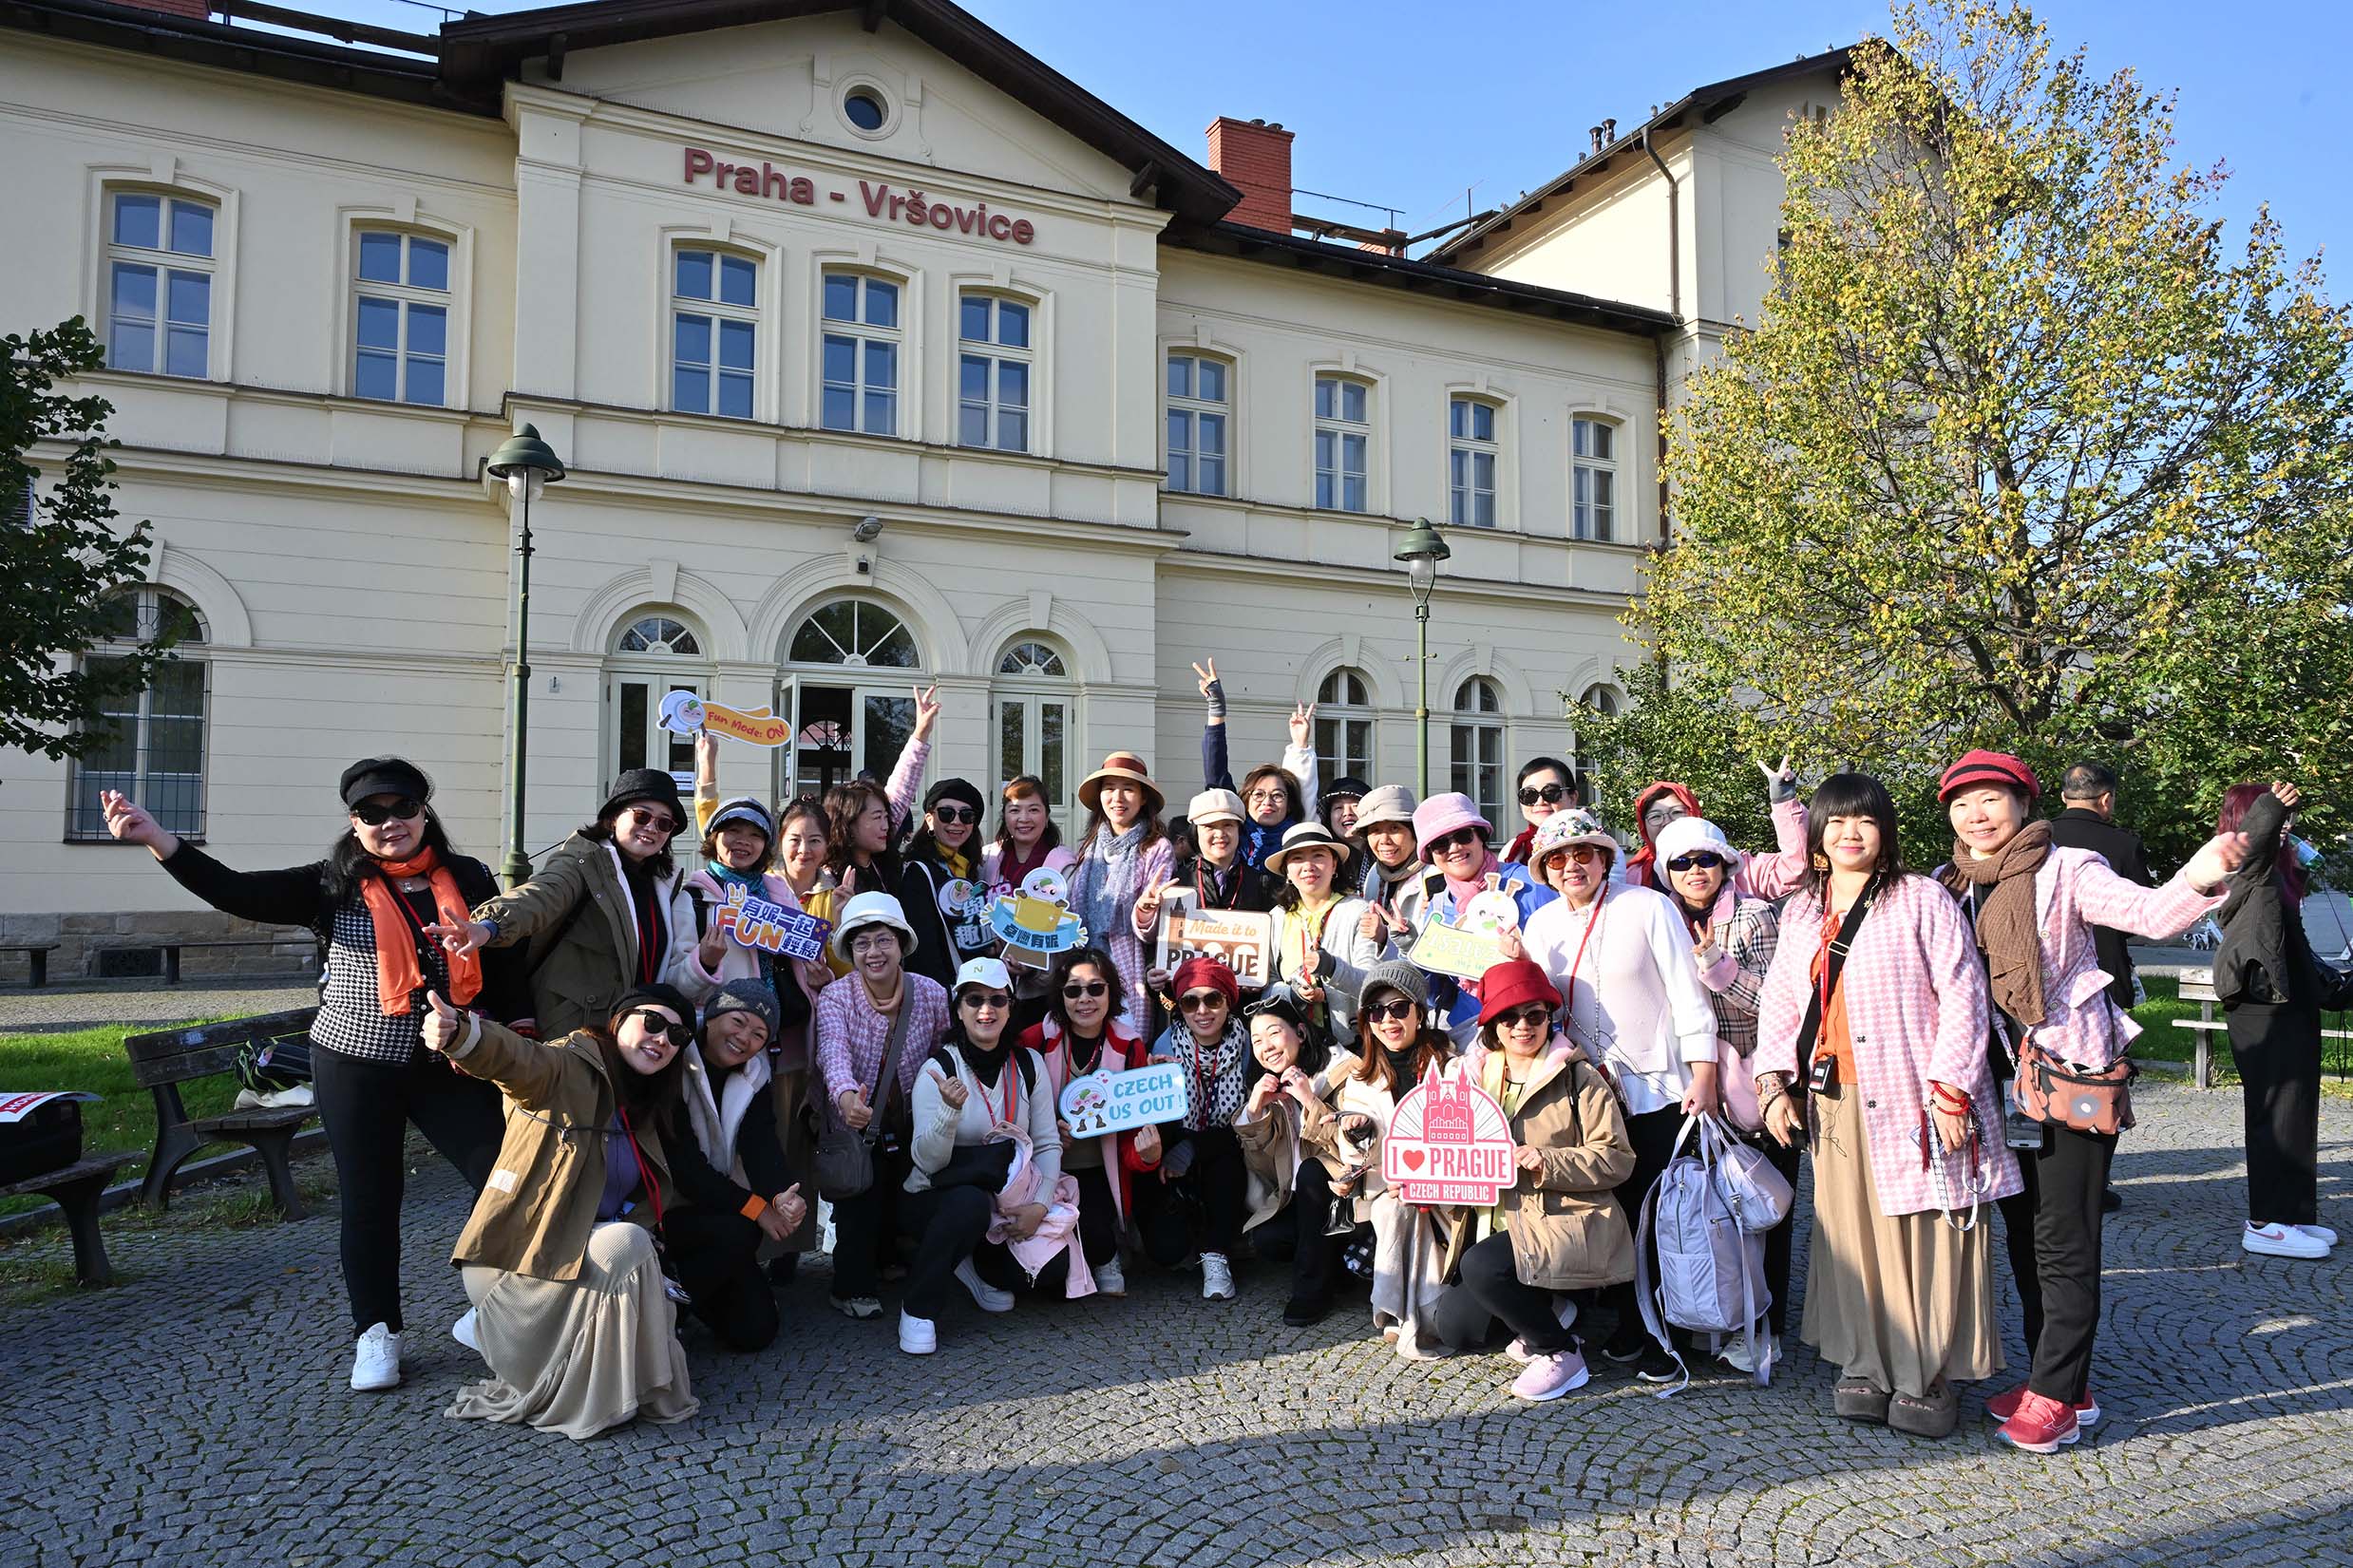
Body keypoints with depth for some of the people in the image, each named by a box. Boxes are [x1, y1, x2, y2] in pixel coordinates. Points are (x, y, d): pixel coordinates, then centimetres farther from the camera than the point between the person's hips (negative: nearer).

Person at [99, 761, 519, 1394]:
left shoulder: (467, 878, 3)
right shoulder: (335, 885, -2)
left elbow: (504, 962, 9)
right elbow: (239, 892, -13)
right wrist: (156, 838, -24)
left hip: (452, 1064, 1)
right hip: (357, 1065, -1)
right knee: (368, 1198, 8)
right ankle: (377, 1330, 26)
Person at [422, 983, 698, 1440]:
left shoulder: (642, 1108, 13)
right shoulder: (568, 1067, -13)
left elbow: (656, 1198, 13)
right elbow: (517, 1059, -35)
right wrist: (460, 1034, -57)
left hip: (582, 1249, 8)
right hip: (518, 1260, -8)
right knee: (627, 1245, -29)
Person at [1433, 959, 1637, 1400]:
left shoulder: (1579, 1079, -5)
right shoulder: (1475, 1075, 10)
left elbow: (1617, 1160, -10)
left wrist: (1548, 1163, -23)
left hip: (1565, 1220, -6)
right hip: (1495, 1226, 6)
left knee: (1480, 1266, -31)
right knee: (1458, 1330, -3)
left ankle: (1562, 1352, -7)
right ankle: (1545, 1310, 23)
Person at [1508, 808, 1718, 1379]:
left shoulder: (1648, 907, -7)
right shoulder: (1541, 924, 7)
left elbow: (1689, 994, -7)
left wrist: (1703, 1077, -14)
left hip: (1660, 1090, -4)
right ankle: (1629, 1322, 24)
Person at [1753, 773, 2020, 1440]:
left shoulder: (1921, 900, -3)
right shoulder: (1801, 913, 14)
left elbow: (1962, 996, -7)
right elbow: (1779, 1003, 15)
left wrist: (1950, 1090, -13)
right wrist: (1775, 1085, 4)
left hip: (1911, 1097, -5)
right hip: (1835, 1102, 5)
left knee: (1923, 1235, 0)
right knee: (1850, 1232, 8)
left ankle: (1929, 1378, 13)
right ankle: (1866, 1366, 20)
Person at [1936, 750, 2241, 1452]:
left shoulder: (2064, 870, -8)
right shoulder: (1944, 887, 7)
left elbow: (2150, 913, -22)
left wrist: (2200, 878, -40)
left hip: (2069, 1073, -6)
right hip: (2000, 1079, 6)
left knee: (2064, 1242, -2)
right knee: (2024, 1236, 13)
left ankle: (2053, 1397, 7)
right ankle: (2064, 1385, 27)